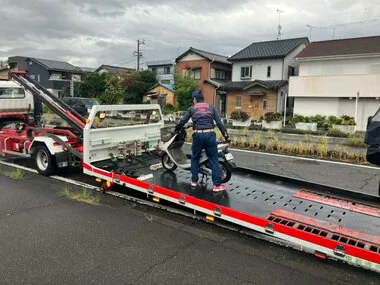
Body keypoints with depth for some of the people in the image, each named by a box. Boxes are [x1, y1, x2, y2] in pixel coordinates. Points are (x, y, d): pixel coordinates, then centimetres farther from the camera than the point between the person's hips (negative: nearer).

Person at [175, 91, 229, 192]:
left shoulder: (192, 108, 11)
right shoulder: (211, 107, 13)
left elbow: (182, 122, 14)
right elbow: (219, 122, 6)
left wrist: (176, 129, 33)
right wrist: (225, 135, 7)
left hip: (198, 135, 0)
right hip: (210, 134, 0)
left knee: (195, 158, 17)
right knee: (214, 159, 2)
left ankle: (194, 181, 22)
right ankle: (217, 184, 0)